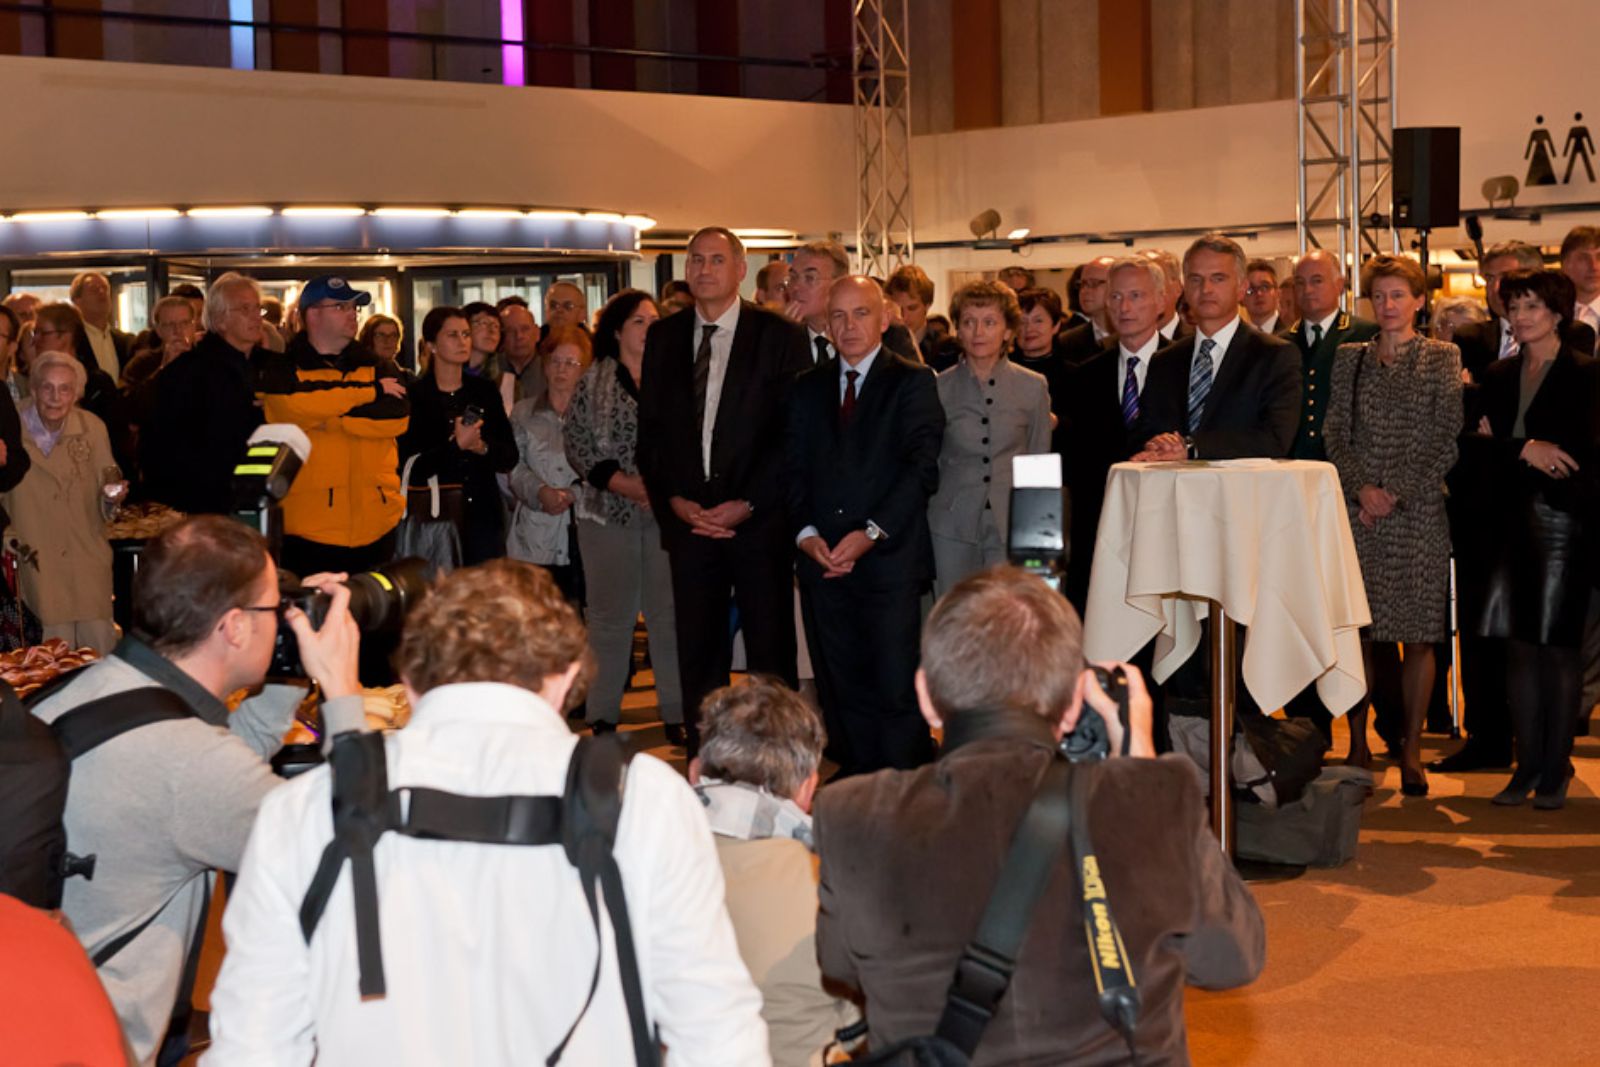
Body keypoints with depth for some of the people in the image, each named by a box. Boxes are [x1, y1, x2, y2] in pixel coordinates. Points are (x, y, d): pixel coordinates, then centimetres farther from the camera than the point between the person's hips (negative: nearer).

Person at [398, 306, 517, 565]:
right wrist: (456, 445, -16)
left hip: (483, 514, 4)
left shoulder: (485, 391, 10)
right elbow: (411, 467, -9)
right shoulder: (415, 396, -3)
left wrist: (482, 447, -11)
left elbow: (510, 457, 7)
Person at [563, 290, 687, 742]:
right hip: (610, 514, 0)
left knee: (670, 614, 1)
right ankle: (604, 718, 10)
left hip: (668, 513, 1)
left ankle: (677, 714, 8)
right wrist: (627, 484, -11)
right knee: (610, 617, 3)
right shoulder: (592, 383, 5)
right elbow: (577, 446, -1)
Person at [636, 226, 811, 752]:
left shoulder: (780, 336, 0)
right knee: (697, 651, 6)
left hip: (759, 517, -3)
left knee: (771, 649, 0)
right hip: (688, 518, 3)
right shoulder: (663, 336, 11)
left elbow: (793, 432, -4)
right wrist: (673, 501, -1)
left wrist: (746, 504, -10)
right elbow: (651, 429, 12)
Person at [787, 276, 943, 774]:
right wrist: (806, 533, -5)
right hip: (822, 559, 4)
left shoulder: (912, 381, 2)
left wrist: (871, 533, -15)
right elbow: (793, 469, 12)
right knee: (840, 690, 5)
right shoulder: (807, 388, 17)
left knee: (897, 689, -5)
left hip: (889, 559, -4)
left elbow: (922, 467, -7)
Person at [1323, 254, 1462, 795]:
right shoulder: (1349, 358, 12)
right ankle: (1358, 745, 10)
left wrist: (1397, 492, -10)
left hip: (1419, 512, -2)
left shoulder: (1442, 358, 4)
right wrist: (1361, 487, -8)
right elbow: (1335, 433, 8)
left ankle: (1411, 749, 8)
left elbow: (1447, 440, -2)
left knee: (1418, 636, 0)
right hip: (1359, 512, 2)